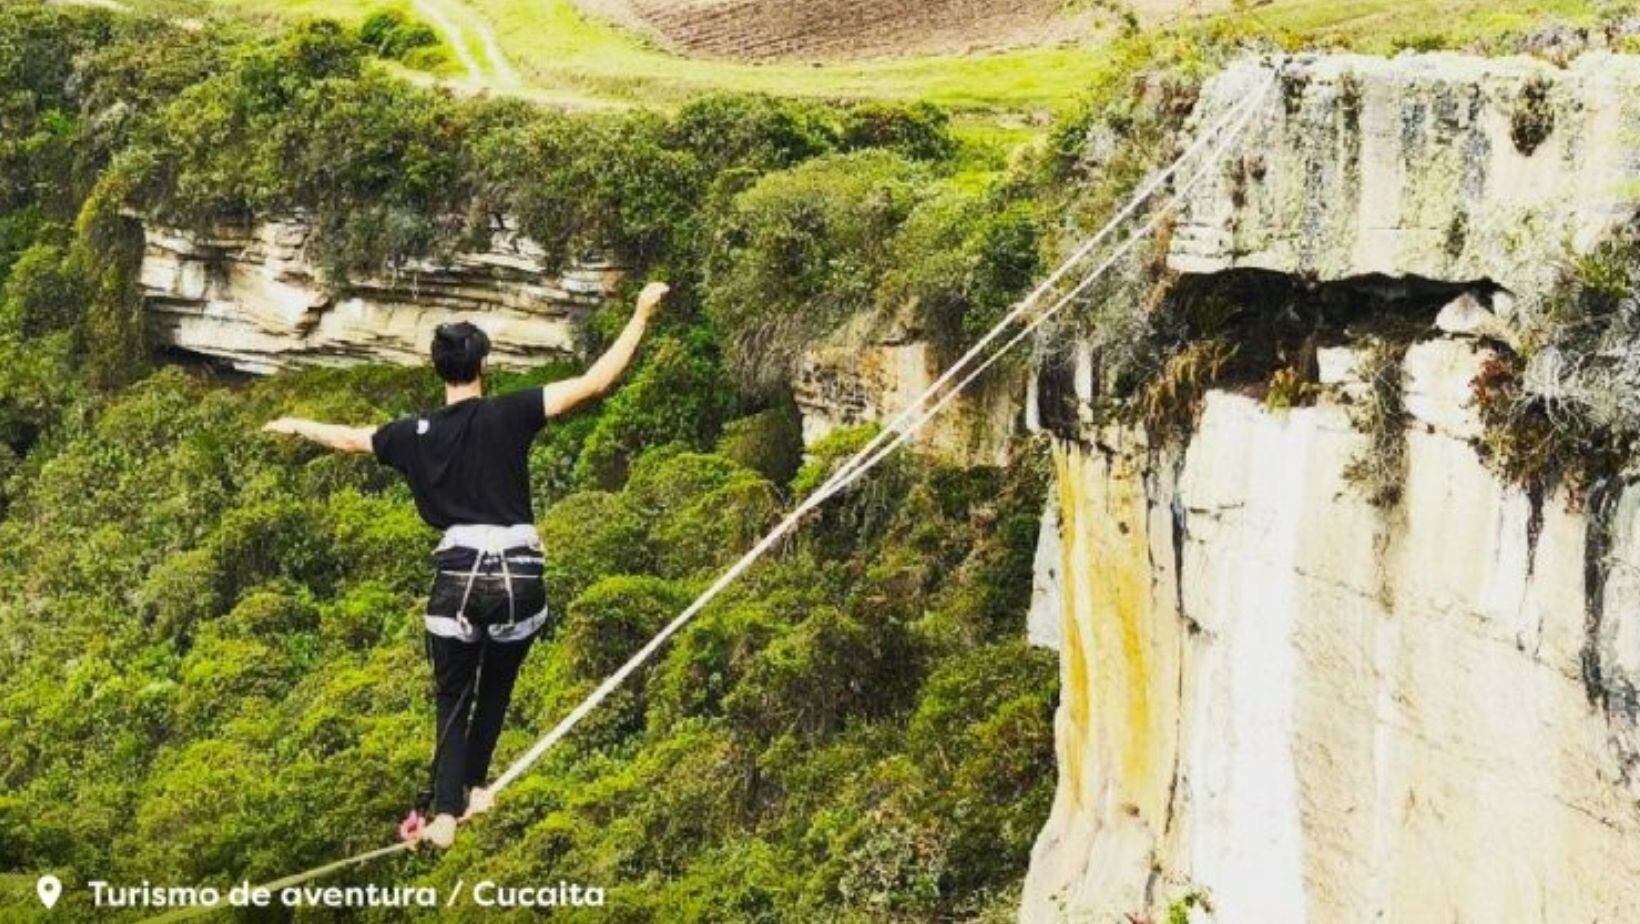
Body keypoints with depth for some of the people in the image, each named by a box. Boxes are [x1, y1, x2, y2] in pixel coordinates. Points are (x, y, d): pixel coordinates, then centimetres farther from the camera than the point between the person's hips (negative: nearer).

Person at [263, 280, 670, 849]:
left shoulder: (417, 434, 5)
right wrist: (641, 316, -4)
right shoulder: (510, 415, -4)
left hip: (458, 575, 1)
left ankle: (445, 816, 1)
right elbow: (594, 383, -10)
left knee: (453, 702, 11)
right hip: (519, 574, -1)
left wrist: (296, 427, 44)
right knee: (496, 690, 23)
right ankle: (474, 789, 30)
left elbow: (350, 439, 24)